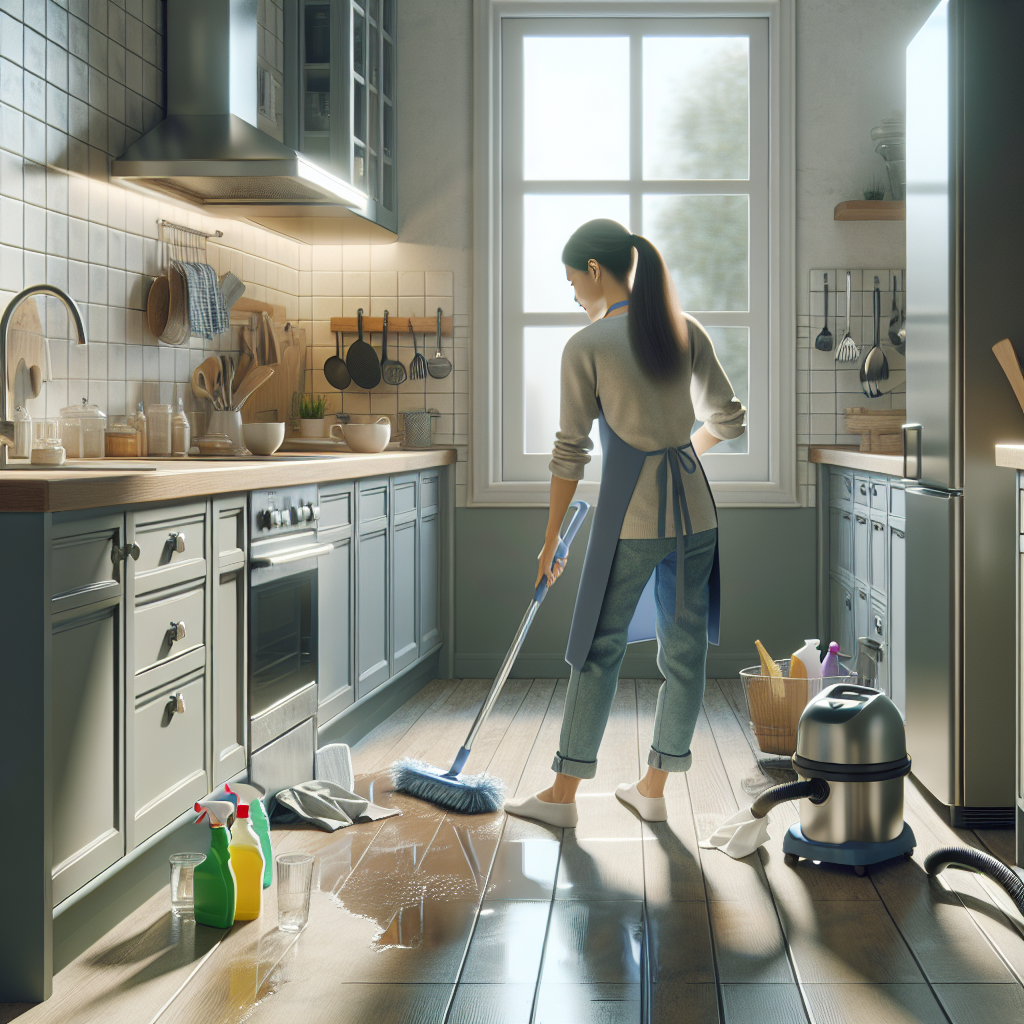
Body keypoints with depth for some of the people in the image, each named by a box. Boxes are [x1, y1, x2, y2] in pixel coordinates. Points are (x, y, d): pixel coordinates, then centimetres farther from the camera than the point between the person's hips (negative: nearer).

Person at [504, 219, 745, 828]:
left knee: (599, 651, 5)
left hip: (631, 517, -4)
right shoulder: (686, 330, 6)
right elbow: (729, 419, 14)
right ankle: (654, 789, 22)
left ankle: (564, 796, 14)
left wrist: (551, 543, 1)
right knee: (684, 650, 11)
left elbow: (571, 453, -6)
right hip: (694, 508, 5)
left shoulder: (585, 346, -7)